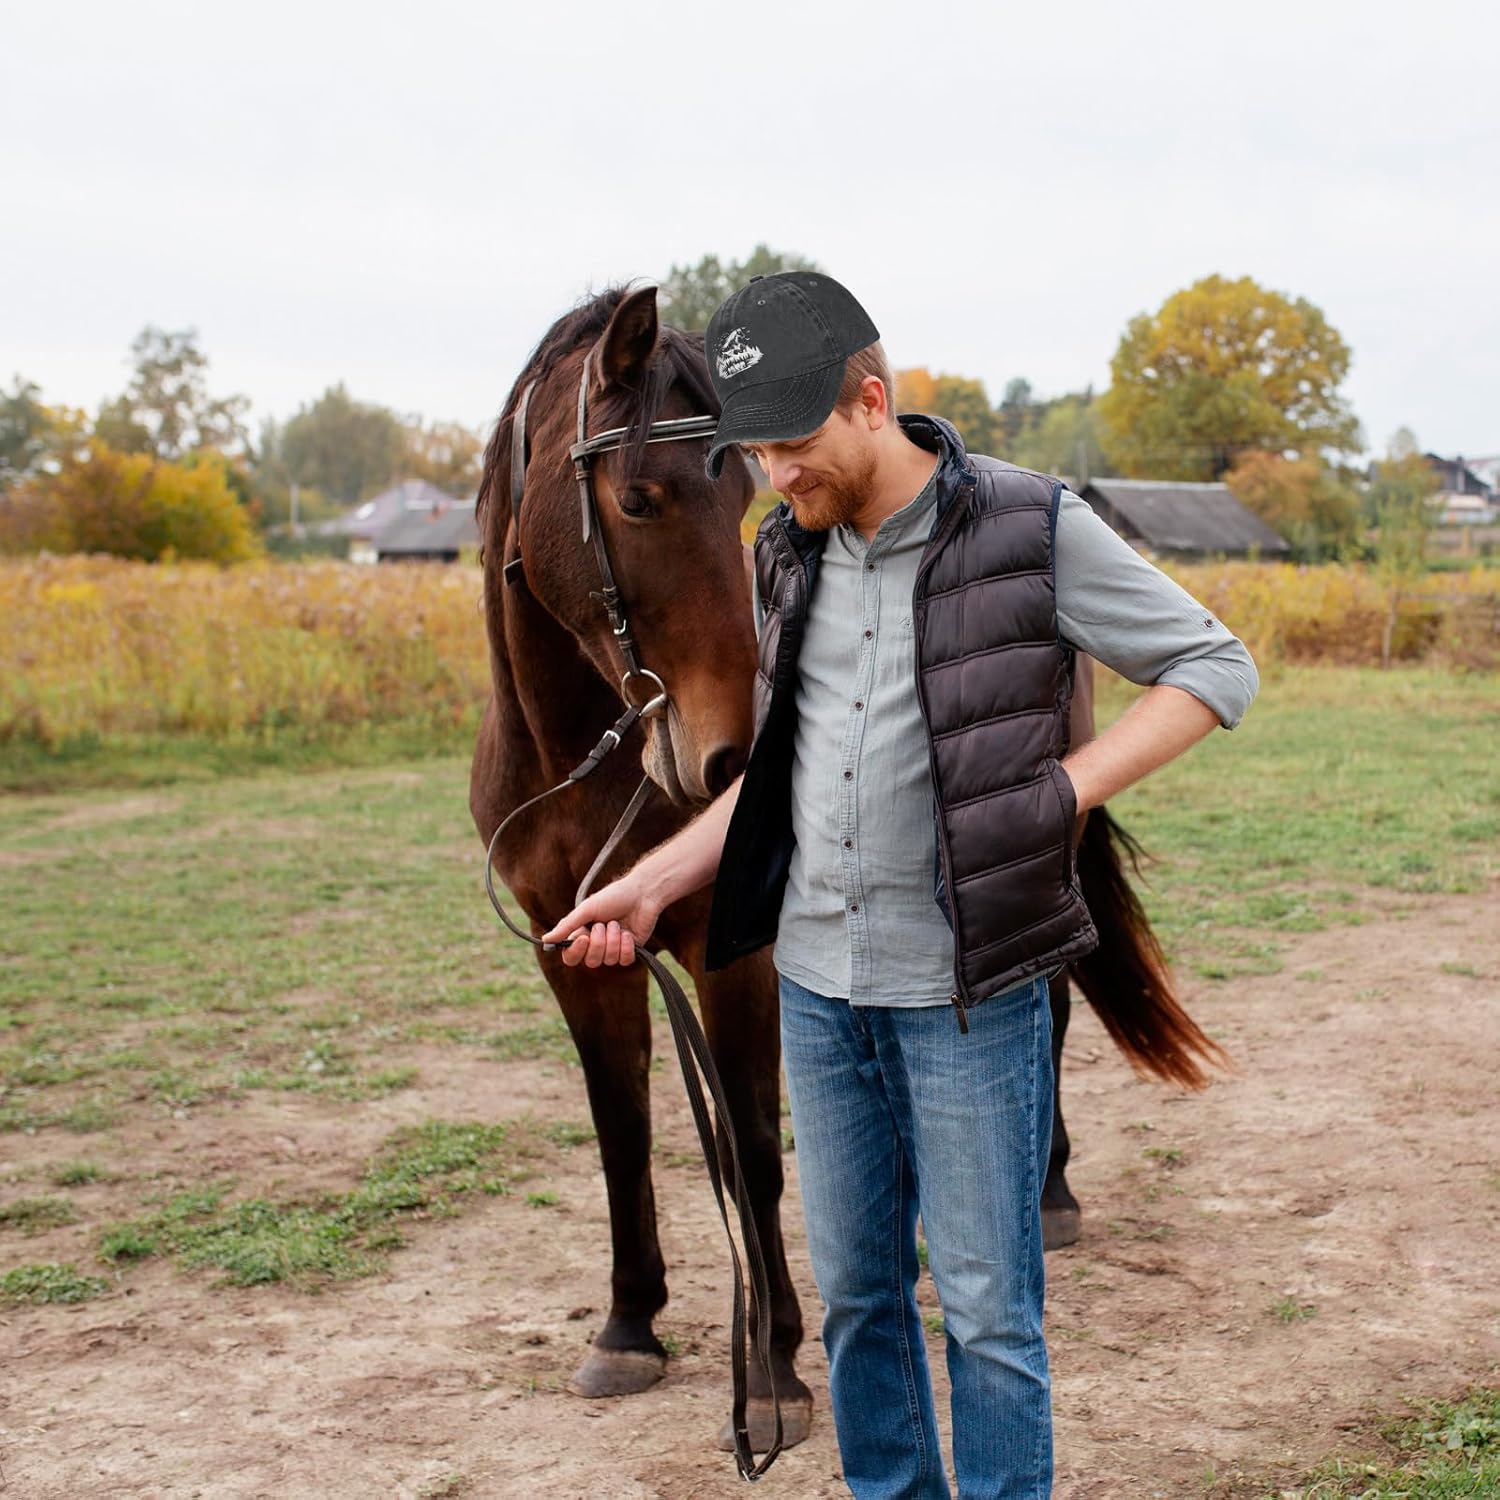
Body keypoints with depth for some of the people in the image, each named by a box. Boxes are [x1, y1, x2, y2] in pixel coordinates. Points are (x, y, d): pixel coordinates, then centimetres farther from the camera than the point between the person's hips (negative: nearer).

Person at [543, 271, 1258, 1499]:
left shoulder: (1032, 526, -11)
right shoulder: (790, 554, 6)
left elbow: (1217, 669, -5)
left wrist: (1065, 789, -16)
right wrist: (651, 886, 8)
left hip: (967, 991, -5)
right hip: (818, 984, 5)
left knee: (987, 1309, 4)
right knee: (855, 1292, 15)